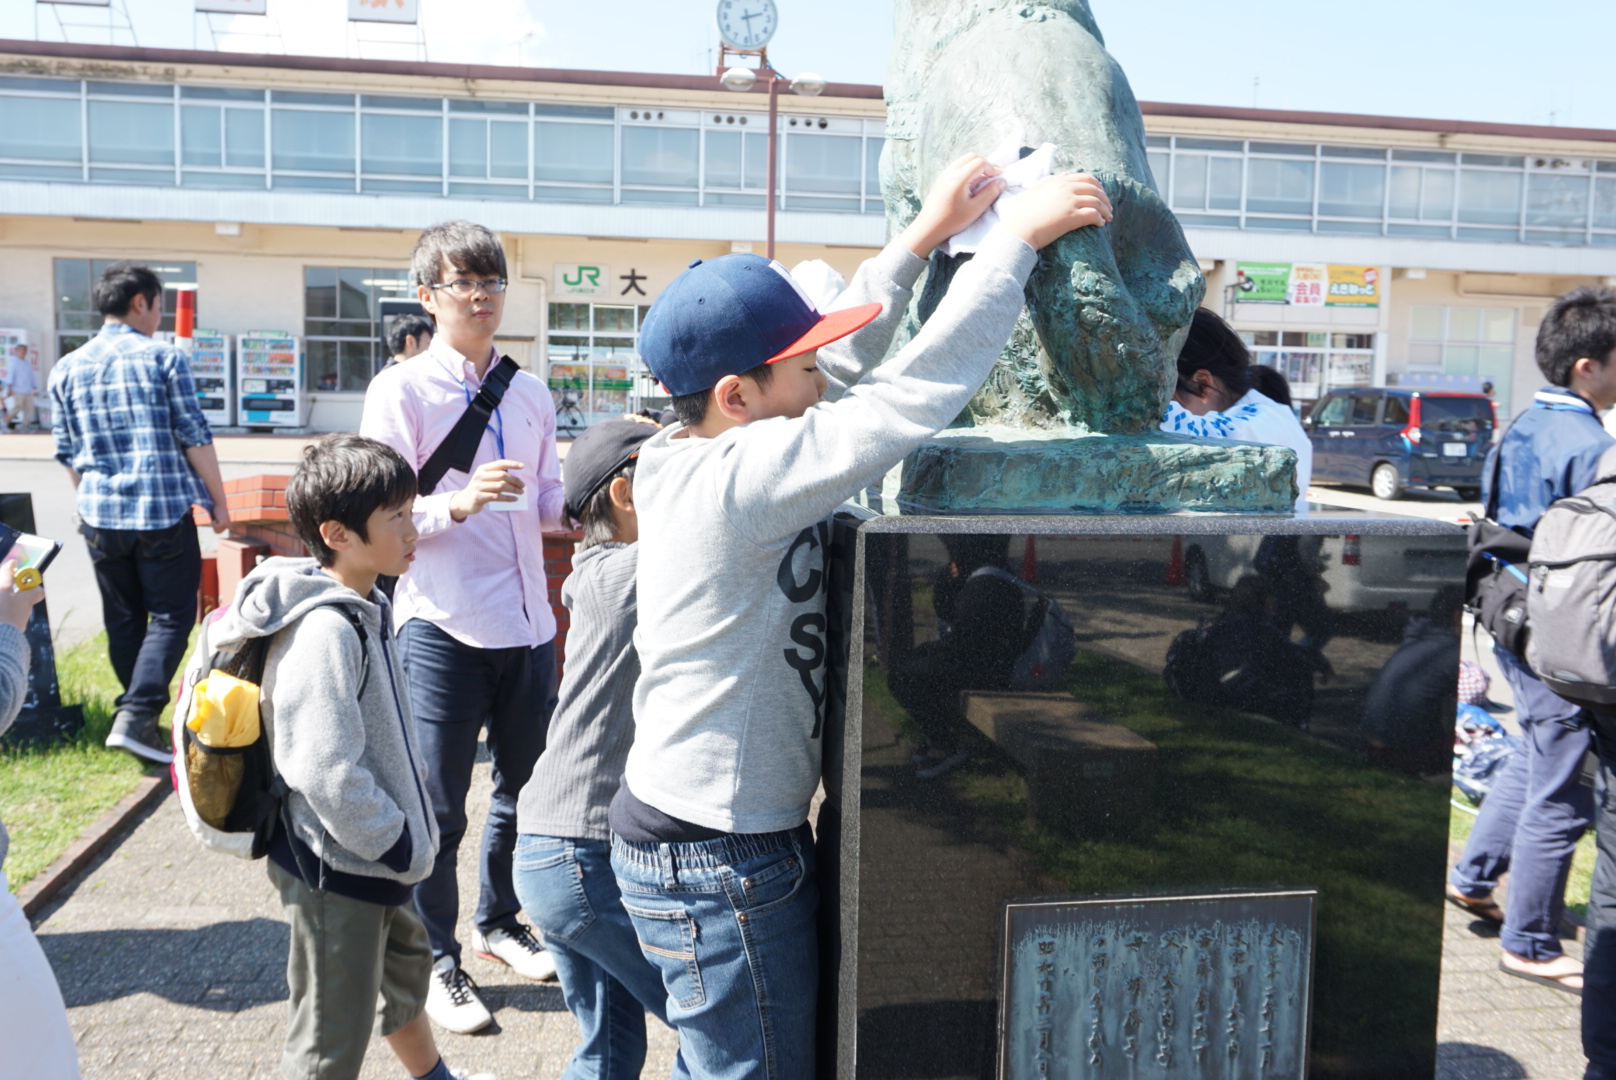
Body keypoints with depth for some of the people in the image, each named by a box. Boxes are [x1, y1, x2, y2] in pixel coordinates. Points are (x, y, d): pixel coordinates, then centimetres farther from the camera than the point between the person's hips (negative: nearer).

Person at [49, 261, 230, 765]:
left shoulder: (67, 369, 7)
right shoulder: (165, 358, -6)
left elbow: (66, 451, 12)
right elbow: (194, 436, -7)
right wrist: (218, 500, 2)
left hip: (101, 516, 5)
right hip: (164, 512, -5)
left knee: (123, 620, 15)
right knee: (171, 615, 1)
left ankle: (136, 717, 22)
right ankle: (136, 716, -14)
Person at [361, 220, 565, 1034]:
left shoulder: (530, 395, 12)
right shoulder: (401, 389, -5)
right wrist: (461, 503, -28)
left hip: (527, 624, 6)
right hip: (443, 629, -6)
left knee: (525, 788, 18)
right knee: (436, 811, 4)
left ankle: (498, 924, 40)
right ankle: (435, 960, 23)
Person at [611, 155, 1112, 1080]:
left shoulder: (703, 457, 2)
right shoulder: (737, 481, -26)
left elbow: (846, 363, 11)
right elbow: (912, 394, -27)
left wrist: (926, 236, 9)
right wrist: (1018, 236, -17)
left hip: (735, 837, 10)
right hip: (714, 863, -10)